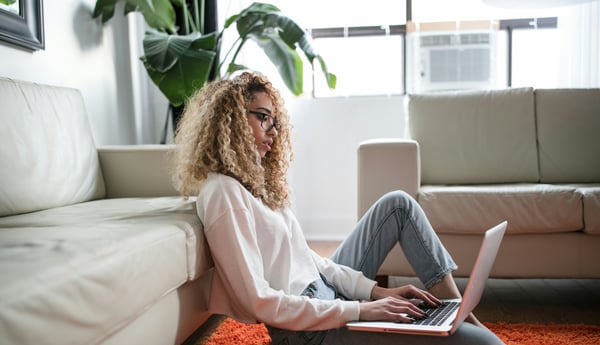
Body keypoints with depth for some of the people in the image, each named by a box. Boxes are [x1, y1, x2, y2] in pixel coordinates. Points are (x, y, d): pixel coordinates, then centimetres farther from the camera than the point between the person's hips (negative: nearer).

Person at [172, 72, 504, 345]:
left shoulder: (253, 179, 11)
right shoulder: (223, 192, -18)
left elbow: (306, 256, 9)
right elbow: (259, 302, -23)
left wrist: (376, 291, -1)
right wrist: (359, 311, -21)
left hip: (325, 289, 10)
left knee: (398, 203, 10)